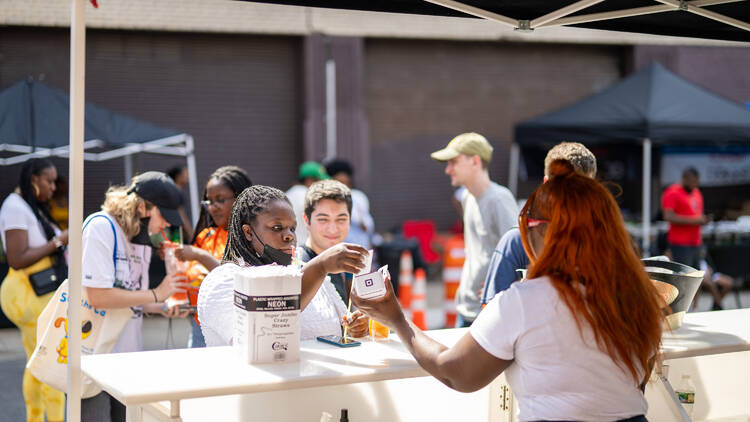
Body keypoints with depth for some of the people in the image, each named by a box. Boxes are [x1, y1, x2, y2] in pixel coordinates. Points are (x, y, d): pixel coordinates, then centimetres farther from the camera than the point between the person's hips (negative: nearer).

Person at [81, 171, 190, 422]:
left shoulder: (141, 236, 12)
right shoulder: (101, 227, -14)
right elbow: (98, 296, -22)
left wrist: (161, 308, 0)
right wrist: (156, 294, -14)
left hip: (127, 353, 8)